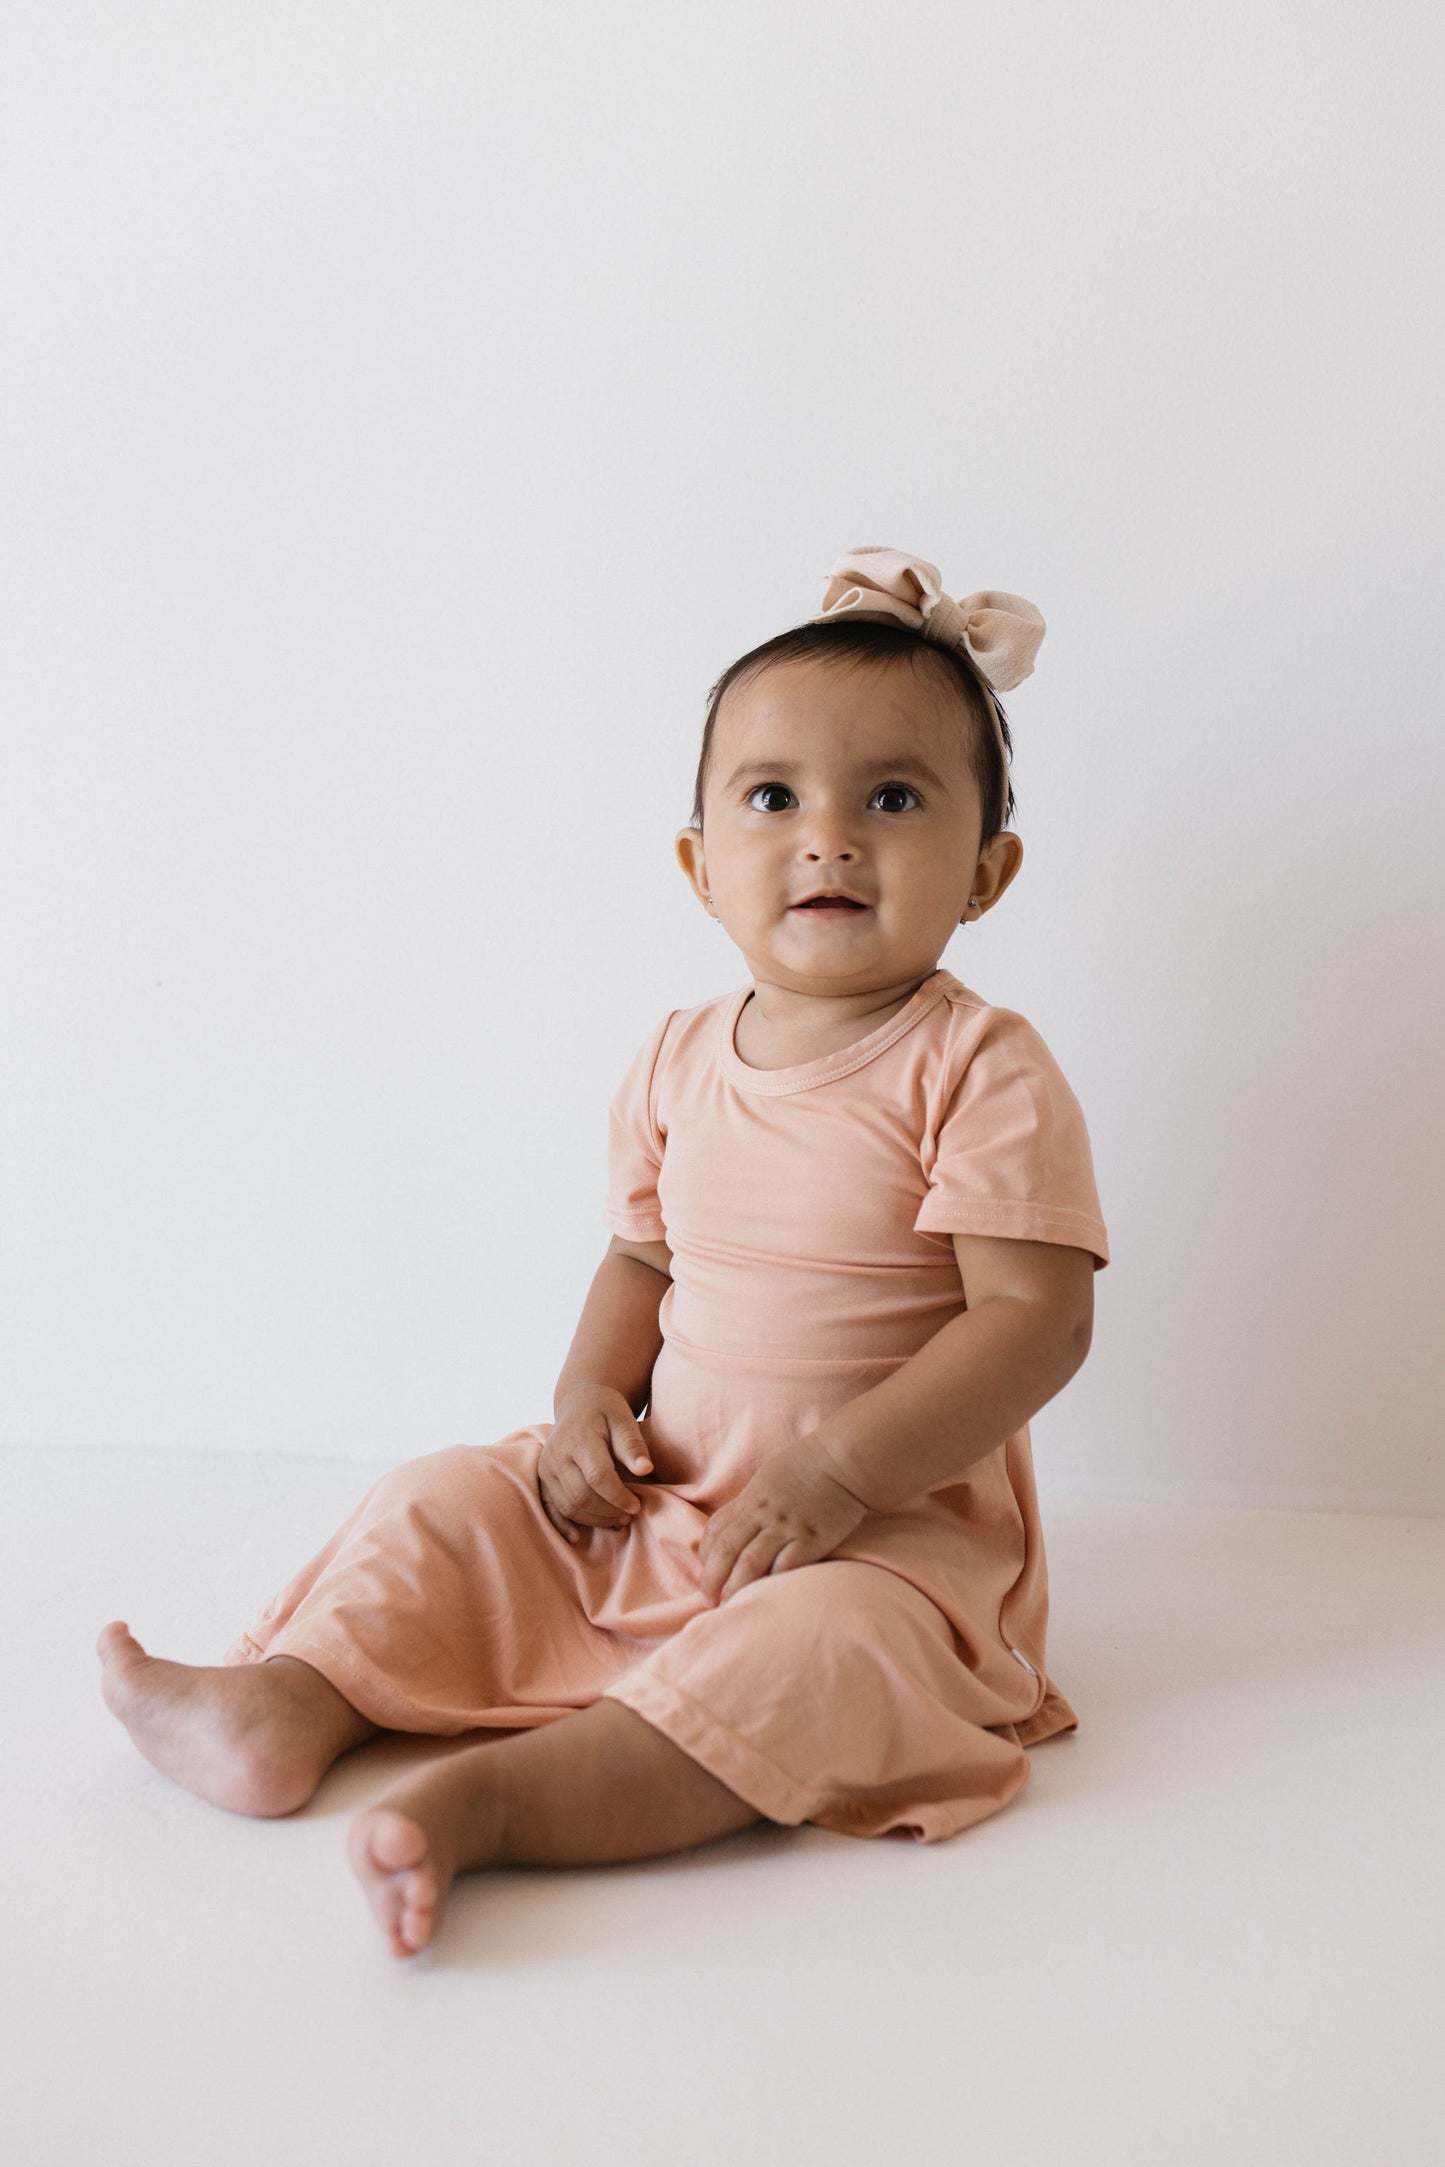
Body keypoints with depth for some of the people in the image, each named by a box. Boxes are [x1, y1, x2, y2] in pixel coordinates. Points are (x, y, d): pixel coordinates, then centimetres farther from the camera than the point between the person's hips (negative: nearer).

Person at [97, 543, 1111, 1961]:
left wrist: (837, 1473, -26)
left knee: (826, 1644, -35)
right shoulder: (678, 1062, 3)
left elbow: (1036, 1319, -20)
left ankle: (496, 1795, -37)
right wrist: (592, 1397, -5)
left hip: (891, 1527, -5)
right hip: (659, 1496, 6)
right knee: (447, 1501, 1)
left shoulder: (981, 1071, -16)